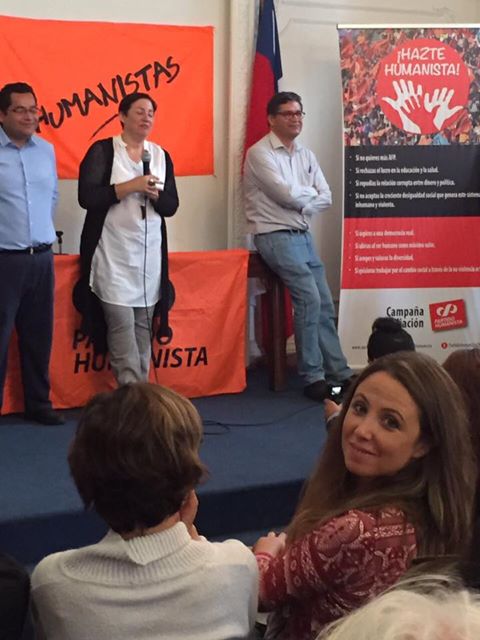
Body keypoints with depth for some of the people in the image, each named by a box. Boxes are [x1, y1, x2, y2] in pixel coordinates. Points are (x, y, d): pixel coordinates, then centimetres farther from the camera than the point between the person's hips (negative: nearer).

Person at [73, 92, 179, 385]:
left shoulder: (161, 155, 12)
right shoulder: (102, 150, -2)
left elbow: (171, 206, 9)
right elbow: (87, 197, -12)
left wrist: (154, 193, -12)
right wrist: (130, 186, -16)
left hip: (150, 255, 4)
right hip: (113, 255, -4)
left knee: (143, 328, 4)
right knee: (121, 326, -10)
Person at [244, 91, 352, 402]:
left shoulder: (306, 155, 13)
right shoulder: (260, 153, -10)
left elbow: (326, 198, 6)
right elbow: (289, 194, -20)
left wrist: (300, 203, -12)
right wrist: (310, 192, 0)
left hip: (304, 235, 8)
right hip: (276, 237, -7)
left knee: (324, 304, 4)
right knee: (309, 299, -17)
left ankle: (339, 373, 10)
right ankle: (313, 377, -8)